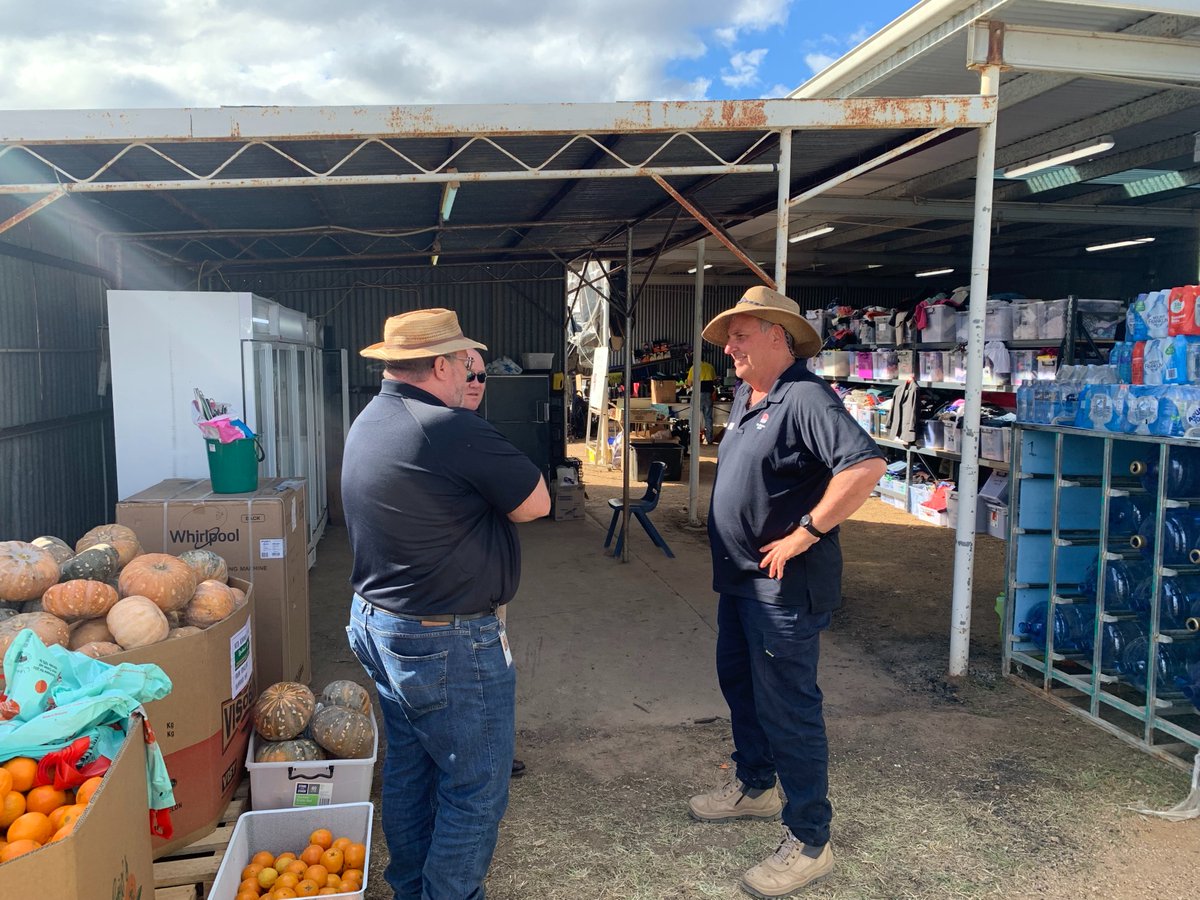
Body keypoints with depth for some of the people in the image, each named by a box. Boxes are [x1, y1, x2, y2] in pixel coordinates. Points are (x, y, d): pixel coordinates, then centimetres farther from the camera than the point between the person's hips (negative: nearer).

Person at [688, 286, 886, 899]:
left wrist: (804, 534, -26)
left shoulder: (804, 398, -21)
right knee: (738, 682, 23)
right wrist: (733, 558, 13)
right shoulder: (746, 398, 9)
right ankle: (754, 786, 44)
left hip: (783, 587, -10)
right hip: (739, 577, 10)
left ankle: (808, 843, 16)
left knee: (787, 710, 0)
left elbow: (866, 465, -32)